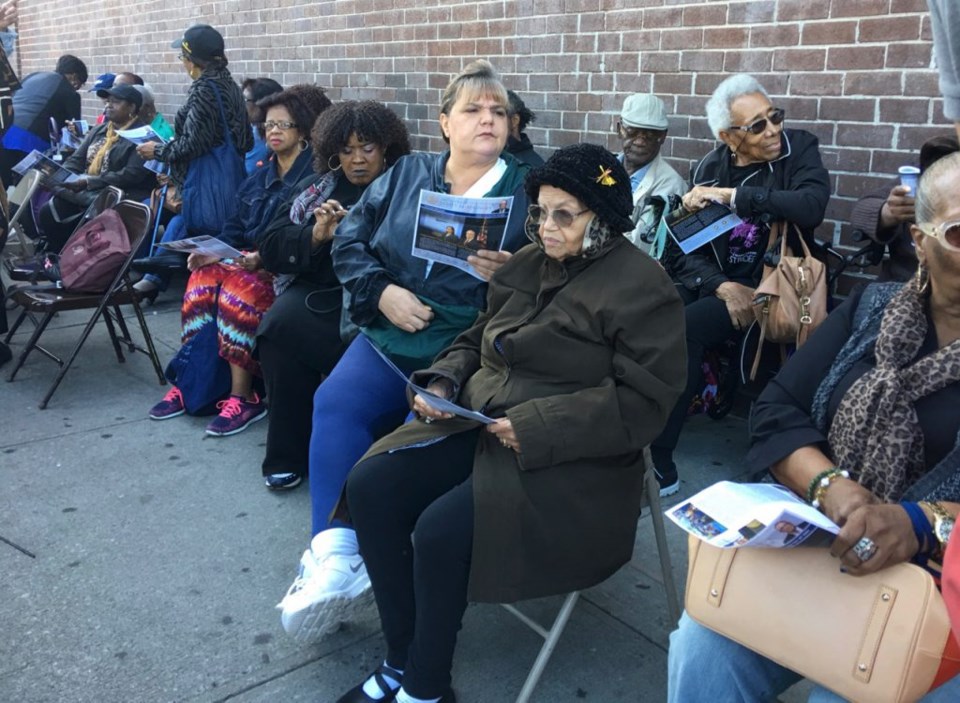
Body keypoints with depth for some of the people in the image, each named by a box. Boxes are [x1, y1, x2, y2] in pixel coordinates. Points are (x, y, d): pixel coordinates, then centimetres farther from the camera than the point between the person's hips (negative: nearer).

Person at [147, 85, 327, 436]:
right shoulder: (260, 178, 20)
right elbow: (236, 227, 15)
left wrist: (263, 258, -27)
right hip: (251, 260, 7)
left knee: (238, 288, -32)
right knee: (203, 277, -20)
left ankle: (244, 396, -25)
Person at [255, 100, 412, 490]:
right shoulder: (319, 188, 15)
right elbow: (270, 246, 8)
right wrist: (314, 236, -9)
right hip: (320, 292, 4)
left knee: (285, 329, -27)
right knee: (279, 324, -25)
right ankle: (288, 454, -10)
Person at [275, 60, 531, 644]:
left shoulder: (526, 190, 8)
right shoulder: (406, 175, 17)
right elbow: (349, 240, 12)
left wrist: (506, 274, -18)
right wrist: (382, 293, -4)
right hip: (390, 334, 4)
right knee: (336, 402, -24)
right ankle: (335, 558, -25)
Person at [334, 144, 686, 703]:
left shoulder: (641, 286, -10)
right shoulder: (528, 265, 12)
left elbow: (643, 400, -17)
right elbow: (477, 341, 21)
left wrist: (537, 427, -24)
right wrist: (443, 382, -1)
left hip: (568, 459, -7)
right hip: (480, 424, 8)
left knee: (441, 530, -26)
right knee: (370, 487, -11)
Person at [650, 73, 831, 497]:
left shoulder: (799, 149, -2)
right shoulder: (711, 167, 6)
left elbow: (811, 206, -24)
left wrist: (730, 195, -21)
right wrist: (723, 286, -19)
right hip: (713, 281, 4)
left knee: (683, 328, -29)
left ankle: (658, 459, -18)